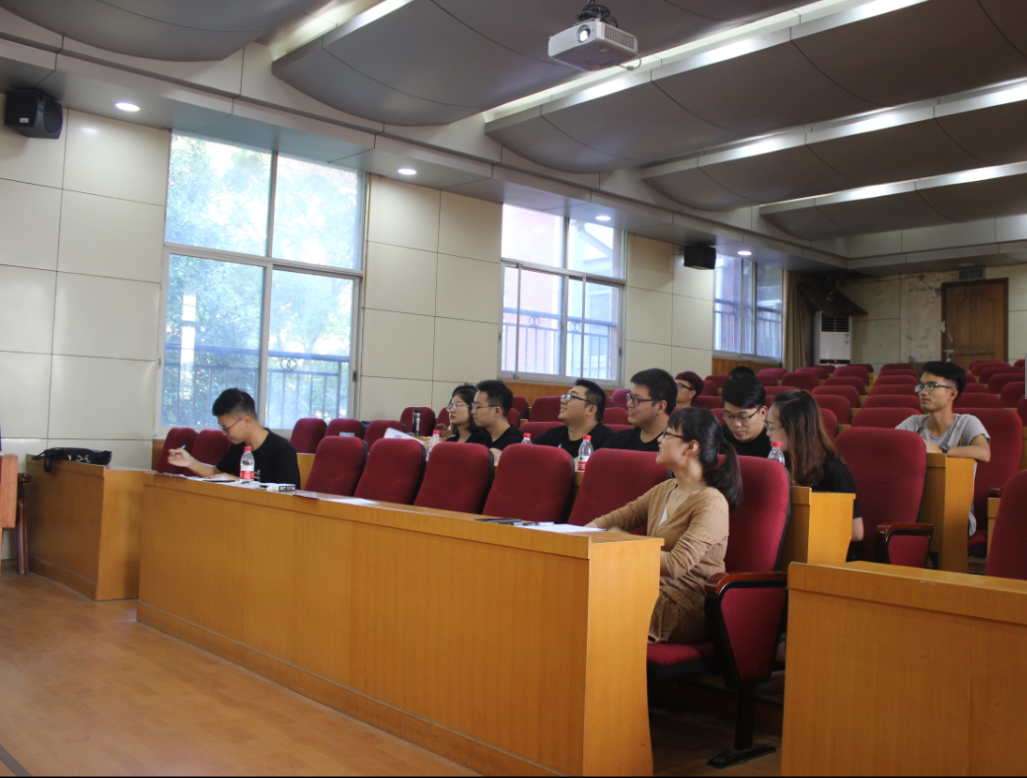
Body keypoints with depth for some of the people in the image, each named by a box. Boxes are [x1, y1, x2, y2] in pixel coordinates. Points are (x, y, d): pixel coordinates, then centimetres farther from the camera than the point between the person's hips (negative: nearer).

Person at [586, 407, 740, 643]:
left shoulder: (711, 502, -14)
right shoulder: (664, 491, 13)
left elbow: (675, 565, -23)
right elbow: (616, 518, 14)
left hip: (689, 612, -7)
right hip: (656, 592, 7)